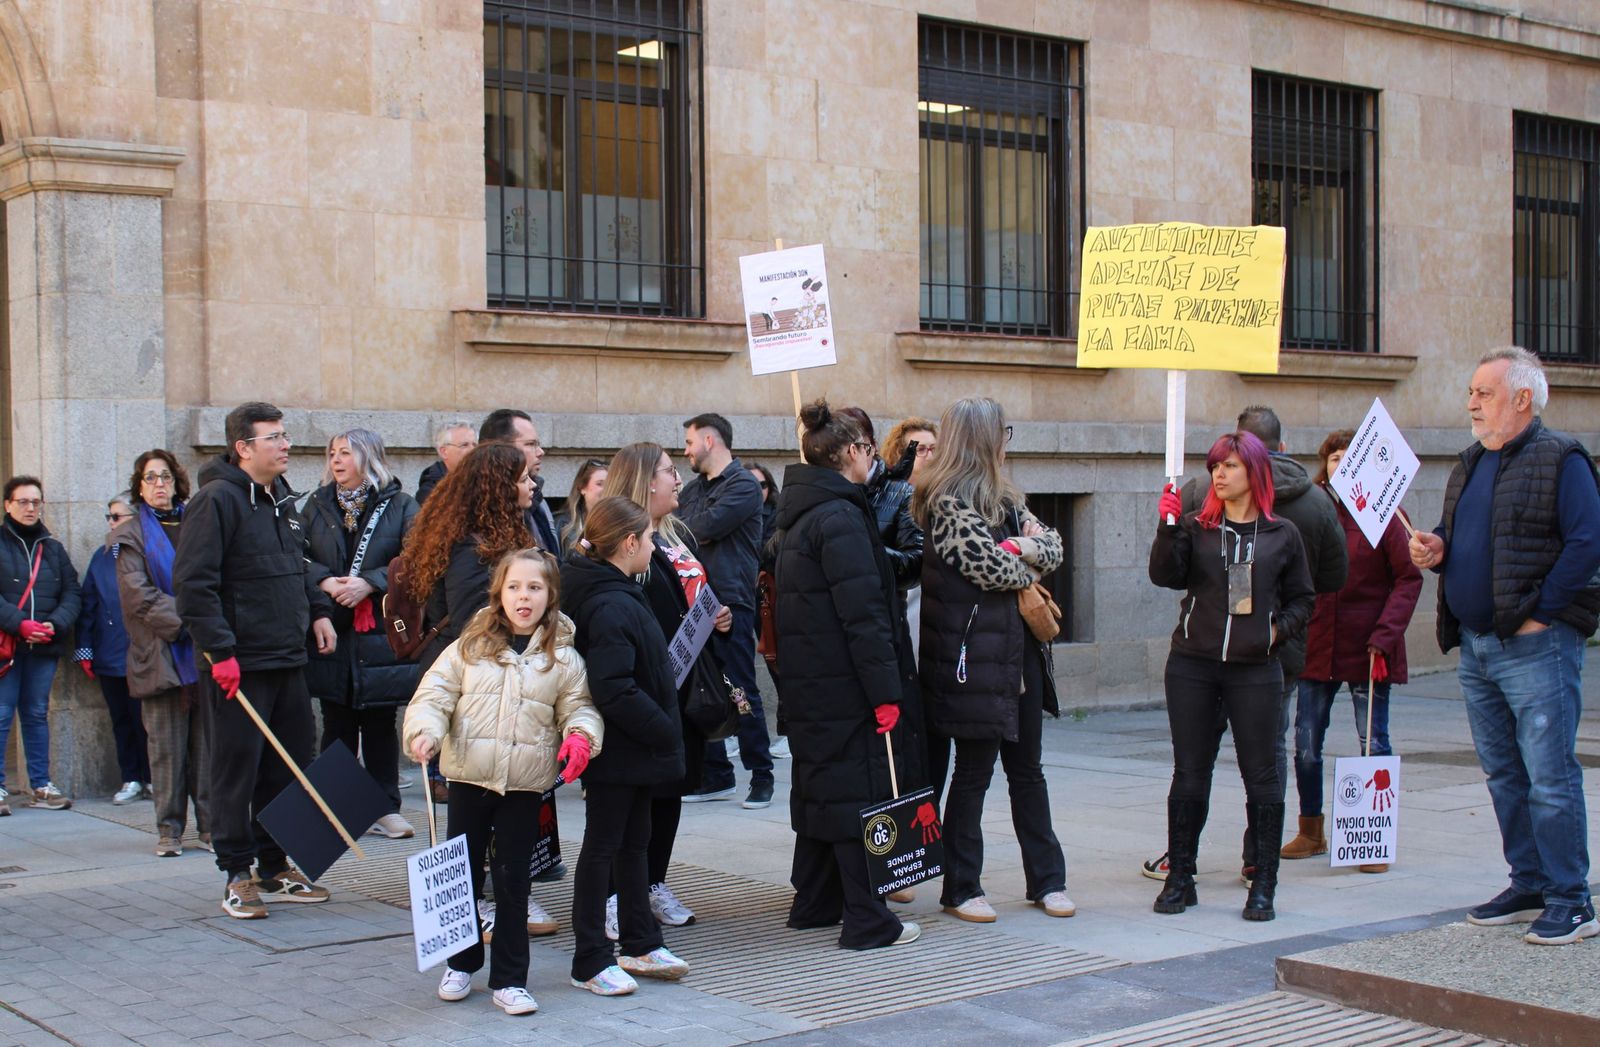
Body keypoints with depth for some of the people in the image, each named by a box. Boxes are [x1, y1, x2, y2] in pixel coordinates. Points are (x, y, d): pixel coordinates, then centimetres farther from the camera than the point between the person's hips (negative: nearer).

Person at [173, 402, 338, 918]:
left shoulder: (281, 497, 14)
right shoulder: (217, 500, -13)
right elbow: (193, 582, -19)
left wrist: (317, 610, 14)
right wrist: (219, 650, -22)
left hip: (288, 661, 8)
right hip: (239, 665, -8)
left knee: (289, 765, 12)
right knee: (237, 769, -1)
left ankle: (276, 867, 23)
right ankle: (238, 875, 8)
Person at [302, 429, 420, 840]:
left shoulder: (399, 506, 0)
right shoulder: (317, 505, 9)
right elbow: (299, 557, 5)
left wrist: (370, 582, -18)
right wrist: (324, 582, -13)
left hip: (381, 633, -2)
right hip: (331, 632, 2)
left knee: (380, 722, 5)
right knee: (337, 722, 6)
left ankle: (386, 807, 13)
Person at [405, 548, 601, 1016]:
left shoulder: (563, 657, 2)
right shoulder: (469, 647, 1)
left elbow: (579, 706, 6)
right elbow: (434, 694, 0)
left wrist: (581, 735, -15)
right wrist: (425, 731, -18)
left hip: (526, 786, -1)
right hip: (469, 779, 1)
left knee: (513, 881, 4)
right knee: (464, 875, 11)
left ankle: (509, 980, 13)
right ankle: (461, 964, 29)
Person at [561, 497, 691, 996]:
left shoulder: (621, 596, 10)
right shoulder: (611, 607, -23)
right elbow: (613, 691, -29)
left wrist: (662, 730, 11)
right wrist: (665, 731, -21)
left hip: (637, 748, 10)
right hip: (618, 751, -10)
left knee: (634, 842, 18)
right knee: (602, 847, -1)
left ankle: (641, 945, 30)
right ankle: (591, 963, 8)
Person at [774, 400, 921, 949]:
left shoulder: (799, 515, 14)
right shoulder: (841, 517, -16)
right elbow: (863, 613, -21)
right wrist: (886, 692, -20)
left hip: (808, 678, 10)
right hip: (845, 681, -10)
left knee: (820, 785, 17)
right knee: (859, 789, -5)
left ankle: (814, 903, 27)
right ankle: (867, 921, -1)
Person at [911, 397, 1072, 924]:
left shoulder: (1003, 500, 15)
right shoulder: (948, 503, -13)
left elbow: (1052, 543, 11)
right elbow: (994, 568, -20)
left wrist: (1027, 546, -11)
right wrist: (1031, 563, 0)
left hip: (1019, 651, 8)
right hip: (975, 657, -8)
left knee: (1027, 768, 13)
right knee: (973, 772, 2)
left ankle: (1047, 879, 21)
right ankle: (960, 889, 13)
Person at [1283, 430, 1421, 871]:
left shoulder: (1383, 514, -5)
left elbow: (1408, 579, -7)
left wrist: (1385, 635, -16)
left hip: (1366, 648, -4)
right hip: (1316, 646, 4)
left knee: (1373, 743, 3)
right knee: (1305, 744, 8)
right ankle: (1311, 832, 24)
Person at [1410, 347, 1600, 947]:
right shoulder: (1470, 465, 16)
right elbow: (1453, 537, 25)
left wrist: (1540, 611, -17)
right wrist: (1434, 550, 2)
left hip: (1535, 647, -8)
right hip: (1474, 647, 8)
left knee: (1549, 777, -6)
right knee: (1502, 774, 13)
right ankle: (1529, 886, 24)